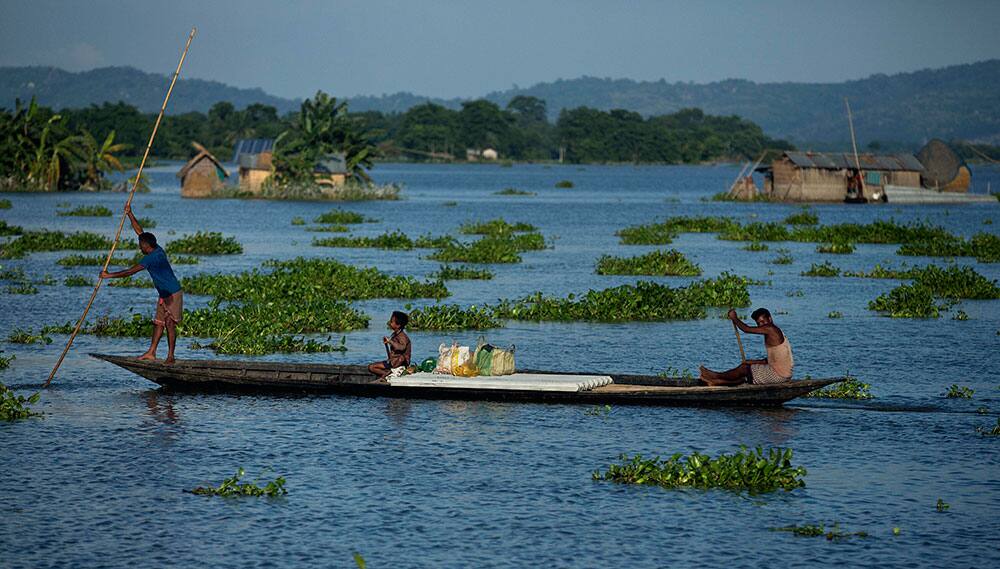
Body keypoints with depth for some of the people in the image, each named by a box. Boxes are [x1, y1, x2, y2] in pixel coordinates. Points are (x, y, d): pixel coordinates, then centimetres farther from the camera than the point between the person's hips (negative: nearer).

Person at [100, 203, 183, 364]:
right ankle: (151, 352, 13)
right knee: (158, 322, 10)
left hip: (173, 294, -10)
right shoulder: (157, 250, 4)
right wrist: (130, 214, 14)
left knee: (170, 323, -8)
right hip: (164, 294, 10)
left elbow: (130, 272, -22)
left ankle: (170, 356, -6)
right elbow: (140, 231, 14)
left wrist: (109, 275, -17)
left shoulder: (152, 257, -22)